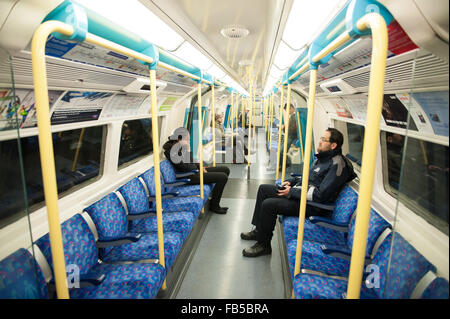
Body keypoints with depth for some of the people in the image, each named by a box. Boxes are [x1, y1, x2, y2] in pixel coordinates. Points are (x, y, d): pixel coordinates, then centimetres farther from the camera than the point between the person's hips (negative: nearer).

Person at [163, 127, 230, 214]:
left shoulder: (180, 147, 8)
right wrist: (188, 150, -24)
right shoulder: (172, 152, -19)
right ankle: (214, 206, -1)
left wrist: (200, 167, 6)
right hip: (190, 177, -10)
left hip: (195, 171, 10)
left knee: (226, 169, 8)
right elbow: (187, 168, -24)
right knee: (223, 177, -19)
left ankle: (214, 200, 13)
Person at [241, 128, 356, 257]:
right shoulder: (323, 157, 12)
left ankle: (264, 245, -4)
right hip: (298, 191, 11)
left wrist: (292, 192, -20)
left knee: (268, 204, -24)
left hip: (313, 206, -11)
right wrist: (291, 181, 8)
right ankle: (259, 230, 19)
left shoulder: (337, 164, -19)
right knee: (264, 188, 12)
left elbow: (321, 195, -25)